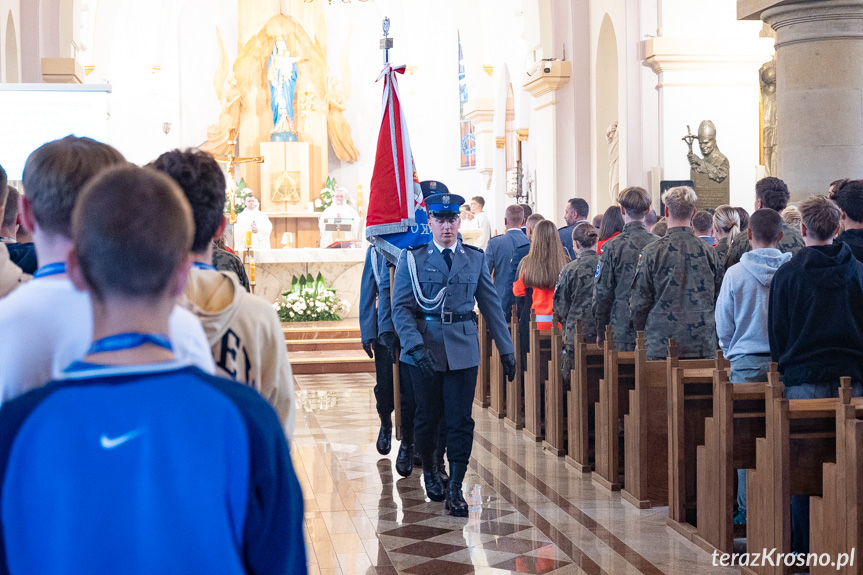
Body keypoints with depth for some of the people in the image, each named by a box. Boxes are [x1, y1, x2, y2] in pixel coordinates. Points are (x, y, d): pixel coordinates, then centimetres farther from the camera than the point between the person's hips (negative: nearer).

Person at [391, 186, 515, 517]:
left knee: (460, 420, -3)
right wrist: (416, 345, -19)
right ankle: (429, 470, 35)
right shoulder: (412, 259, 1)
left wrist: (506, 349, 9)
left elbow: (491, 306, 11)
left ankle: (455, 488, 3)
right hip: (424, 350, -1)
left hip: (463, 350, 1)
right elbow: (401, 307, -5)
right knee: (427, 416, 10)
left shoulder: (476, 259, 8)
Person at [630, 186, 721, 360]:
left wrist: (640, 333, 13)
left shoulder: (652, 251, -4)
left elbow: (639, 302, -1)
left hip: (661, 346, -3)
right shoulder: (708, 251, 4)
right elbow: (719, 298, 10)